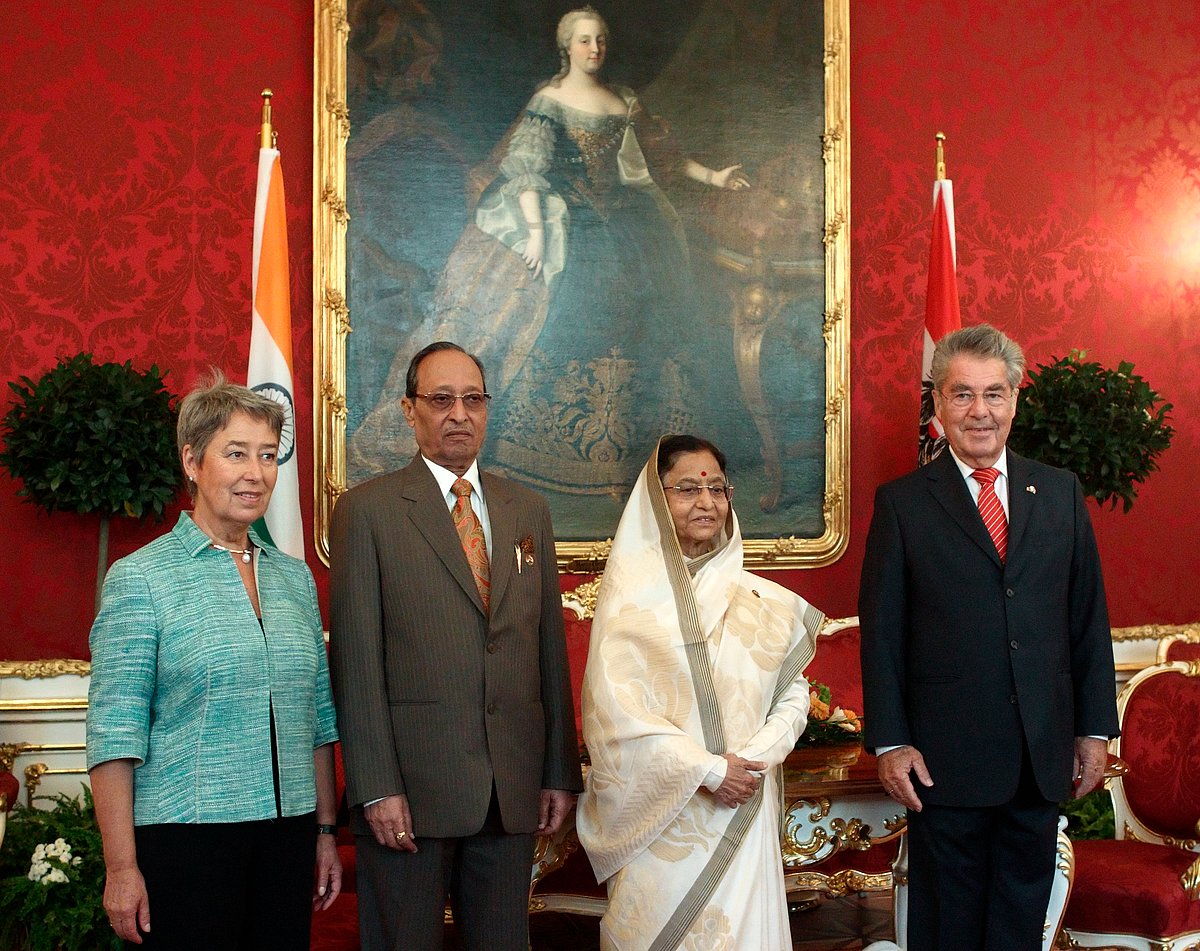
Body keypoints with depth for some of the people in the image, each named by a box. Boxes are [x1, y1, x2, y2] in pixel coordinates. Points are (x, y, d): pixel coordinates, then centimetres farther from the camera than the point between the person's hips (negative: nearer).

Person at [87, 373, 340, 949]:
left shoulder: (294, 577, 11)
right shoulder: (139, 578, -4)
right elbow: (113, 732, -9)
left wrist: (325, 831, 13)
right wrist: (121, 867, -13)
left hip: (287, 834, 5)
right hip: (184, 837, -5)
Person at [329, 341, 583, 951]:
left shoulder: (529, 511, 13)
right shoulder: (367, 510, -1)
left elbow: (549, 647, 12)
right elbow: (356, 660, -6)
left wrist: (561, 773, 8)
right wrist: (376, 787, -12)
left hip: (514, 787, 4)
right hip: (410, 786, -4)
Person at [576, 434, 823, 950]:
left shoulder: (760, 599, 8)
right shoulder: (630, 588, -1)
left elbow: (793, 693, 8)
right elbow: (615, 707, -8)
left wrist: (754, 757, -9)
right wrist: (706, 769, -12)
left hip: (742, 808, 3)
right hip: (660, 809, -3)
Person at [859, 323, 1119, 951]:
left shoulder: (1060, 493, 7)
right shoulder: (902, 503, -2)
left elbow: (1088, 618, 8)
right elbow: (881, 632, -3)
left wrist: (1095, 728, 6)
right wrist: (890, 741, -8)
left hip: (1044, 753, 3)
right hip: (947, 757, -3)